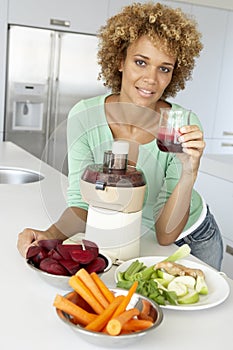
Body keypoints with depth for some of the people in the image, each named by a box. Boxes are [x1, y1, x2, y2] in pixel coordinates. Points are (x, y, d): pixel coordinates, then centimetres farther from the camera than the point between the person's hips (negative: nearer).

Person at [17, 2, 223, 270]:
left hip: (194, 239, 0)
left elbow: (165, 235, -27)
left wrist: (188, 175, -42)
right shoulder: (84, 117, -23)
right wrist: (51, 235, -37)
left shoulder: (184, 127, -28)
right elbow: (81, 204, -17)